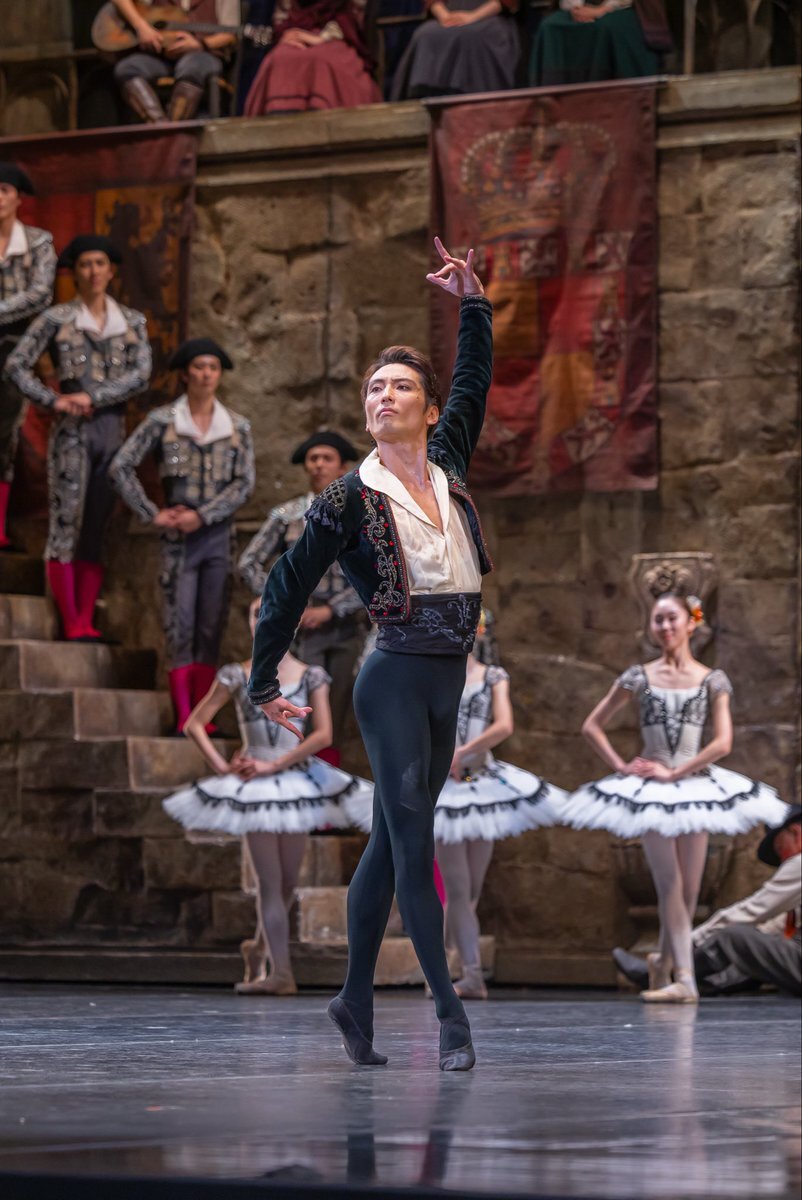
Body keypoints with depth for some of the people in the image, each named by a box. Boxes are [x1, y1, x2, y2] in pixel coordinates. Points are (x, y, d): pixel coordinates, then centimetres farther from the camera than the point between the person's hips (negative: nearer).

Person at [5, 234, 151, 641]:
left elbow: (141, 374, 0)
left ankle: (86, 622, 6)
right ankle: (71, 624, -7)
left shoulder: (133, 322, 11)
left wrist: (92, 397, -11)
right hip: (72, 429, -3)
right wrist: (53, 401, -13)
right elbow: (17, 364, -1)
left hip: (113, 427, 3)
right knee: (66, 523, -7)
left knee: (98, 529, 3)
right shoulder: (57, 319, 3)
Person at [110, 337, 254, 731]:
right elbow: (121, 467, -2)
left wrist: (203, 515, -12)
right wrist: (152, 514, -7)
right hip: (178, 537, -2)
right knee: (180, 624, -6)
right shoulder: (162, 421, 0)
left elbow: (244, 483, 0)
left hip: (218, 533, 2)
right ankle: (183, 717, -7)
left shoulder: (237, 427, 6)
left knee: (211, 627, 2)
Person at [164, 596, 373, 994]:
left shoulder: (311, 677, 1)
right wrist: (221, 767, -10)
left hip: (296, 780, 2)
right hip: (254, 788, -2)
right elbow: (195, 724, 1)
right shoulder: (237, 676, 0)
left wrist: (274, 765, -13)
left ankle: (259, 949, 31)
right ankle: (281, 972, -9)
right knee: (269, 880, -7)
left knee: (287, 881, 6)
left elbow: (323, 734, -8)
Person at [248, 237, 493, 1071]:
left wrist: (472, 302, 15)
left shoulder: (447, 463, 7)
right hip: (396, 678, -6)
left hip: (449, 678, 6)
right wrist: (263, 684, 4)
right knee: (412, 840, -10)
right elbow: (287, 587, 2)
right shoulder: (351, 498, -5)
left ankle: (355, 1000, 18)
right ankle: (450, 1014, -11)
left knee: (391, 842, 11)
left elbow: (474, 382, 22)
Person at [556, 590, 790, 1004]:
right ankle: (685, 979, -14)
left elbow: (722, 743, -6)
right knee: (670, 884, -10)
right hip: (649, 793, -1)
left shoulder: (712, 681, 3)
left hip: (696, 787, 1)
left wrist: (674, 773, -10)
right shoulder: (639, 678, 4)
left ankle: (663, 962, 24)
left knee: (689, 889, 2)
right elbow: (592, 726, 9)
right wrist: (621, 767, -2)